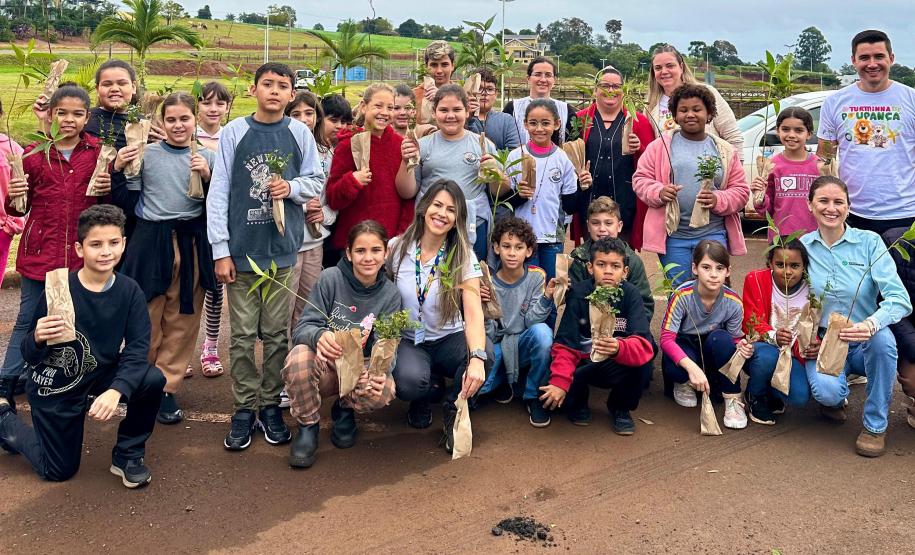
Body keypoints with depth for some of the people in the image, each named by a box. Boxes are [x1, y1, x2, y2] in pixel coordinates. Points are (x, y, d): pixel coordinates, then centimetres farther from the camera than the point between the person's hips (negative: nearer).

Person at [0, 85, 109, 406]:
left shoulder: (99, 152, 2)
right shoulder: (33, 154, 2)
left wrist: (108, 189, -11)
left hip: (81, 254, 0)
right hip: (39, 252, 0)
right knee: (28, 320, 6)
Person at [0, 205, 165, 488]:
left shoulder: (129, 291, -15)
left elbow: (137, 349, -22)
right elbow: (30, 356, -16)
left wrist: (116, 390, -38)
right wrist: (38, 339, -40)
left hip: (102, 375, 3)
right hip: (55, 385, -2)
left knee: (153, 380, -25)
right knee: (59, 471, 10)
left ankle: (127, 454, -2)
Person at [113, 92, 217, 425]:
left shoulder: (207, 157, 4)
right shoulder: (146, 155, 1)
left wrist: (207, 178, -13)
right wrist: (118, 169, -11)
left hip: (191, 245, 1)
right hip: (151, 243, -1)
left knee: (182, 322, 7)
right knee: (146, 319, 6)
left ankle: (165, 389, 20)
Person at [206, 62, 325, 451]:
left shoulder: (300, 133, 4)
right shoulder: (234, 132, 1)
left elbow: (317, 182, 11)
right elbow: (218, 193, -1)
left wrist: (292, 187, -12)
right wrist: (220, 250, -5)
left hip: (282, 248, 1)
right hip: (241, 249, -1)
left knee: (277, 333, 7)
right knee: (243, 334, 4)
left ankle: (271, 405, 20)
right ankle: (244, 408, 15)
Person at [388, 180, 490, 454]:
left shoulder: (463, 258, -9)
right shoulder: (397, 248, -5)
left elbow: (474, 311, -23)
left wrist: (477, 358, -42)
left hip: (449, 340, 0)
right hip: (408, 341, 0)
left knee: (485, 354, -33)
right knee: (410, 381, -35)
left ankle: (453, 409, -1)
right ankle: (421, 400, 8)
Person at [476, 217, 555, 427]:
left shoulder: (536, 277, -6)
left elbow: (531, 321, -11)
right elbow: (487, 333, -10)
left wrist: (546, 297, -27)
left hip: (524, 344, 0)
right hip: (496, 346, 0)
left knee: (542, 331, -35)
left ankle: (534, 396, -10)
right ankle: (503, 380, 11)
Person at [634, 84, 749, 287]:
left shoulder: (725, 151, 9)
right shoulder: (660, 146, 6)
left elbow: (741, 190, 8)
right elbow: (640, 179, 5)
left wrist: (719, 200, -12)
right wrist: (659, 192, -15)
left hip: (713, 235, 1)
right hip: (673, 236, -1)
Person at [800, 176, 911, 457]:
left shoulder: (869, 242, -7)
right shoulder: (802, 247, -1)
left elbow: (899, 298, -18)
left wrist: (870, 325, -38)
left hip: (866, 345, 0)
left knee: (883, 337, -36)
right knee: (827, 391, -32)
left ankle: (875, 425, -12)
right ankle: (835, 397, 12)